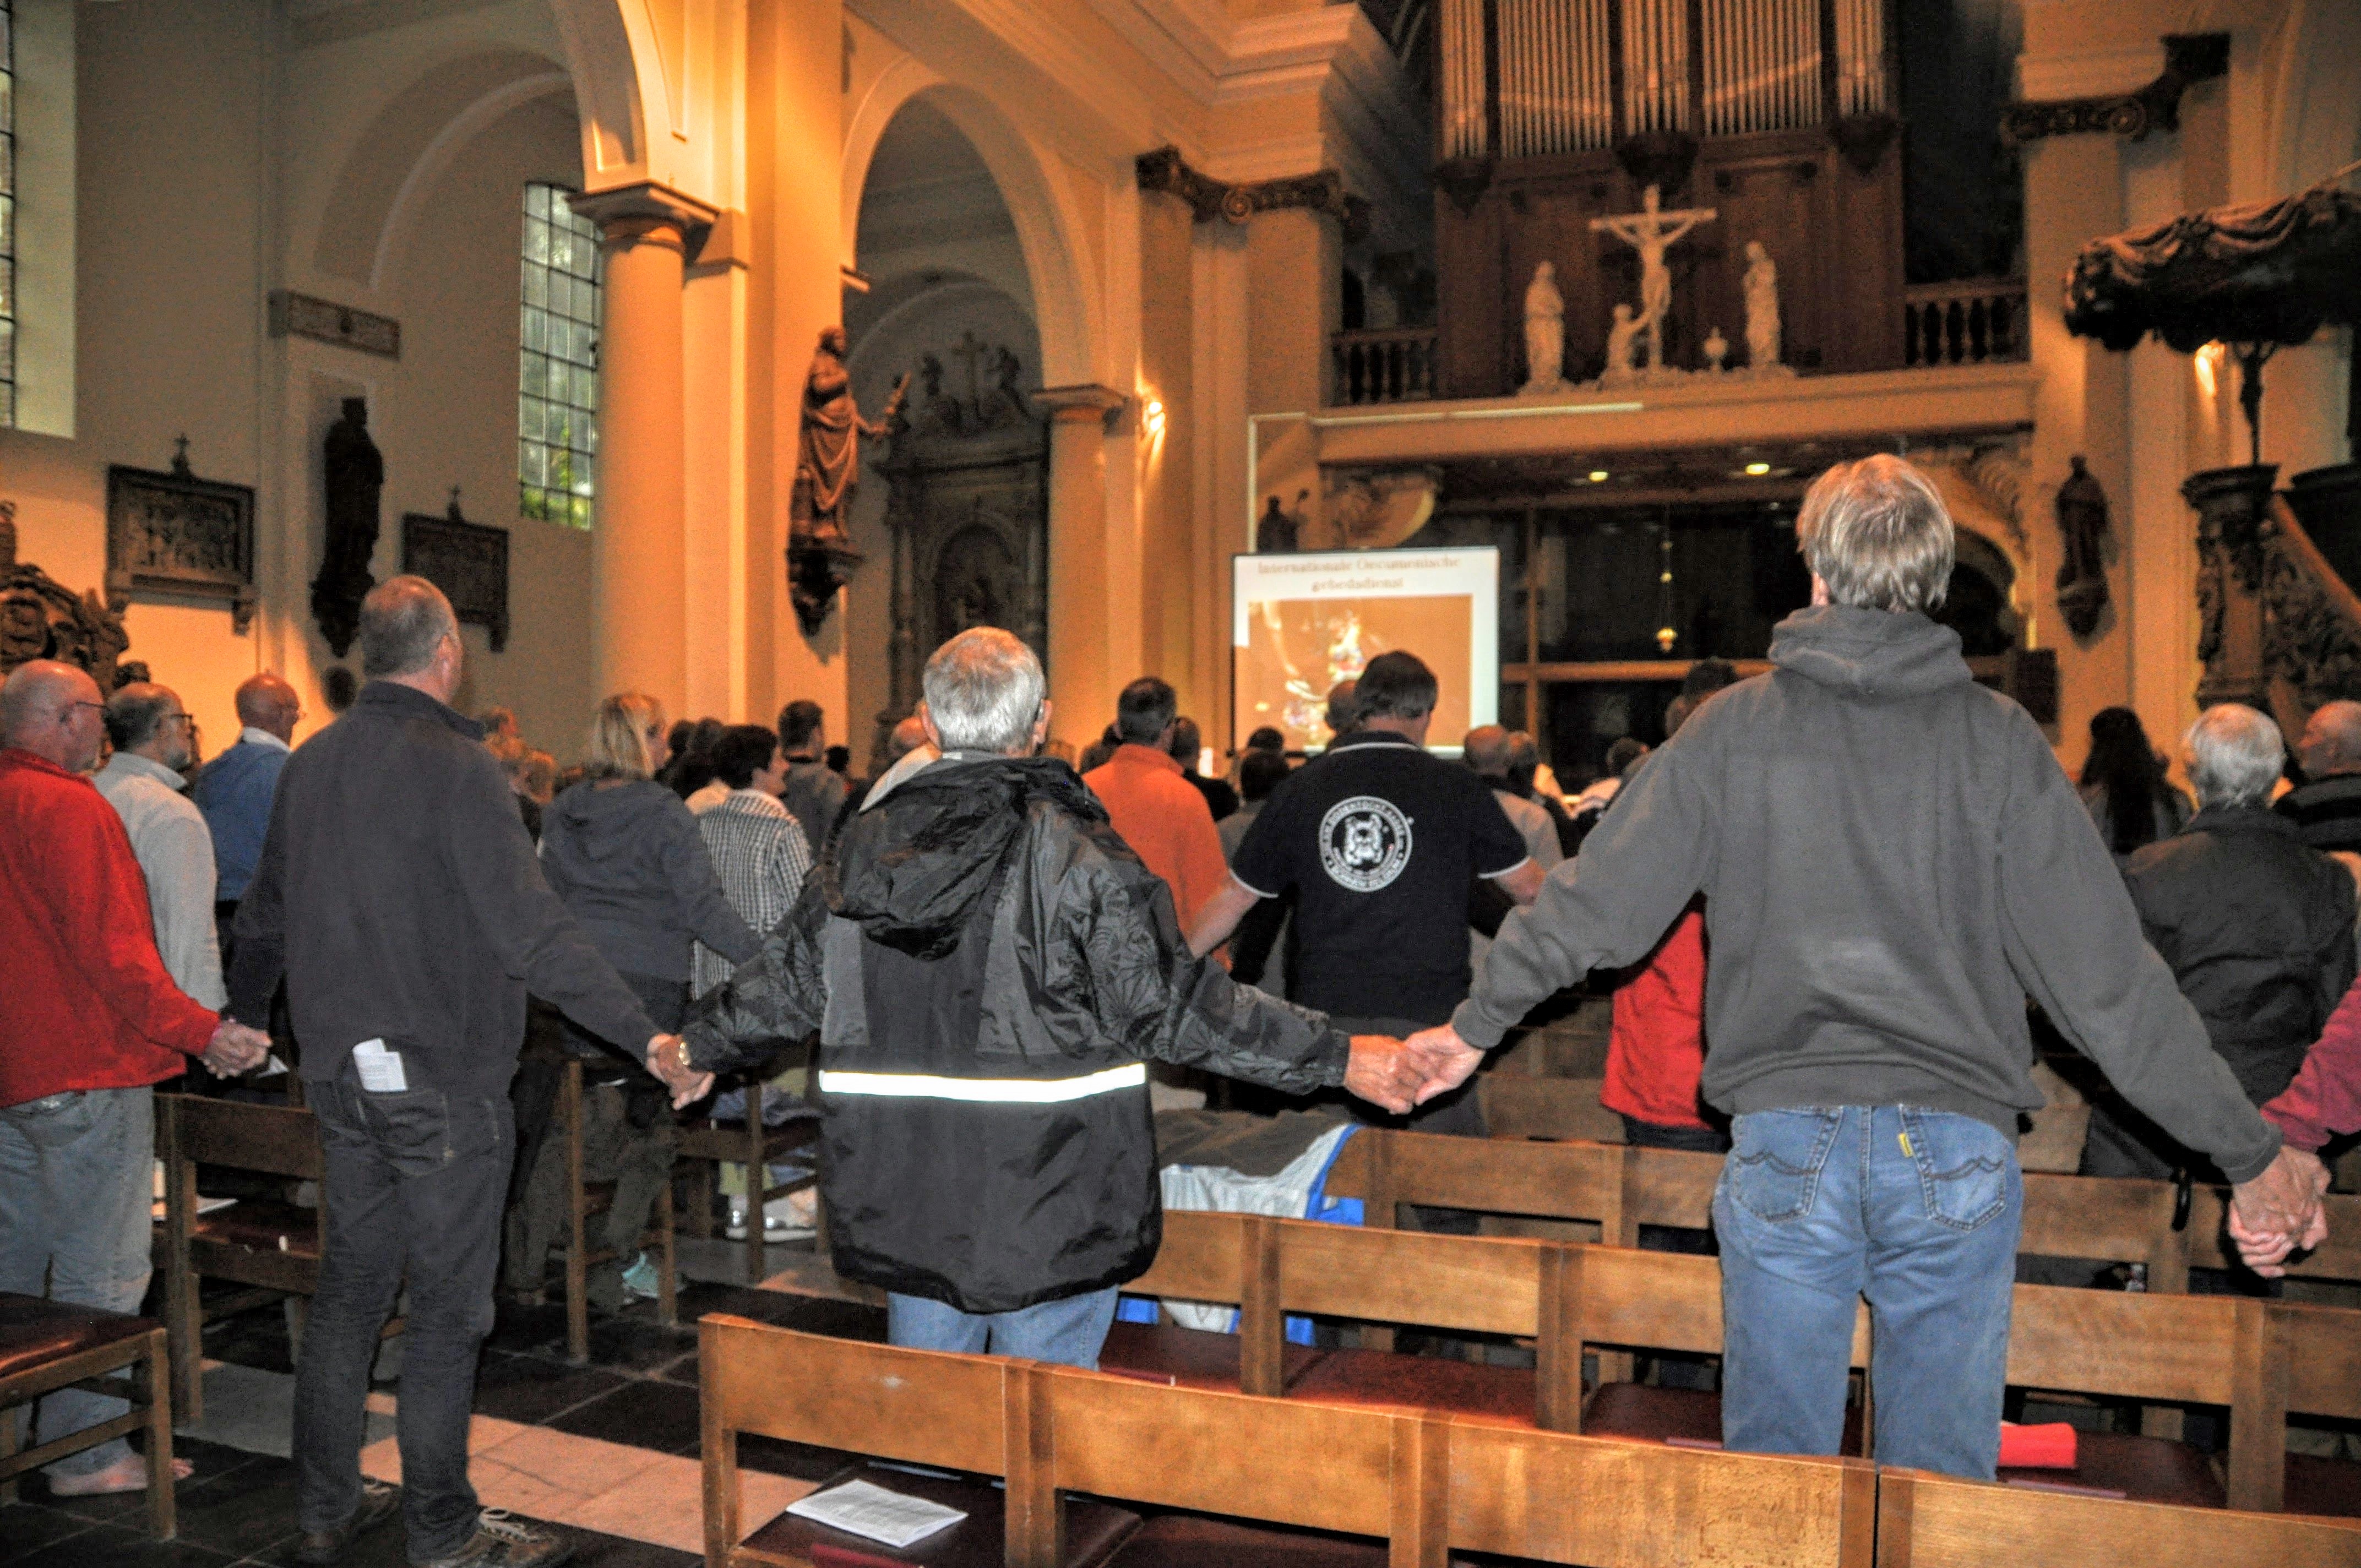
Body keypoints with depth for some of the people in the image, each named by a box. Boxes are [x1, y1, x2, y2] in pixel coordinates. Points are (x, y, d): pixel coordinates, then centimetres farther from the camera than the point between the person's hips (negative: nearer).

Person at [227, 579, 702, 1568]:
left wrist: (241, 1018, 36)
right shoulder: (453, 765, -17)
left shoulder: (309, 765, 7)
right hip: (441, 1080, -7)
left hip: (341, 1074, 7)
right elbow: (532, 931, -24)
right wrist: (648, 1036, -25)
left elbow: (265, 917, 18)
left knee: (348, 1290, 18)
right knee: (446, 1310, 4)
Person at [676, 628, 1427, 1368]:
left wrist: (699, 1046, 30)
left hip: (903, 1193, 5)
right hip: (1049, 1199, -5)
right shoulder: (1074, 849, -16)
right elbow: (1169, 1002, -18)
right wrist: (1337, 1058, -13)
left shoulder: (865, 841, 0)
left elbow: (787, 980, 10)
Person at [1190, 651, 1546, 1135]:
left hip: (1326, 1014, 3)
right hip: (1428, 1017, -2)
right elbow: (1529, 886, 11)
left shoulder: (1303, 788, 6)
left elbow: (1231, 899, 12)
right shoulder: (1454, 786, 0)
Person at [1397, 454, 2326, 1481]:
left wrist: (1476, 1024, 12)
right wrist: (2249, 1154, 6)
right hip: (1957, 1156, 1)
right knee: (1941, 1484, 14)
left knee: (1772, 1473, 13)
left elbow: (1595, 905, 0)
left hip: (1785, 1144, 0)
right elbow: (2106, 973, -3)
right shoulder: (1997, 741, -2)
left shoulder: (1734, 728, -2)